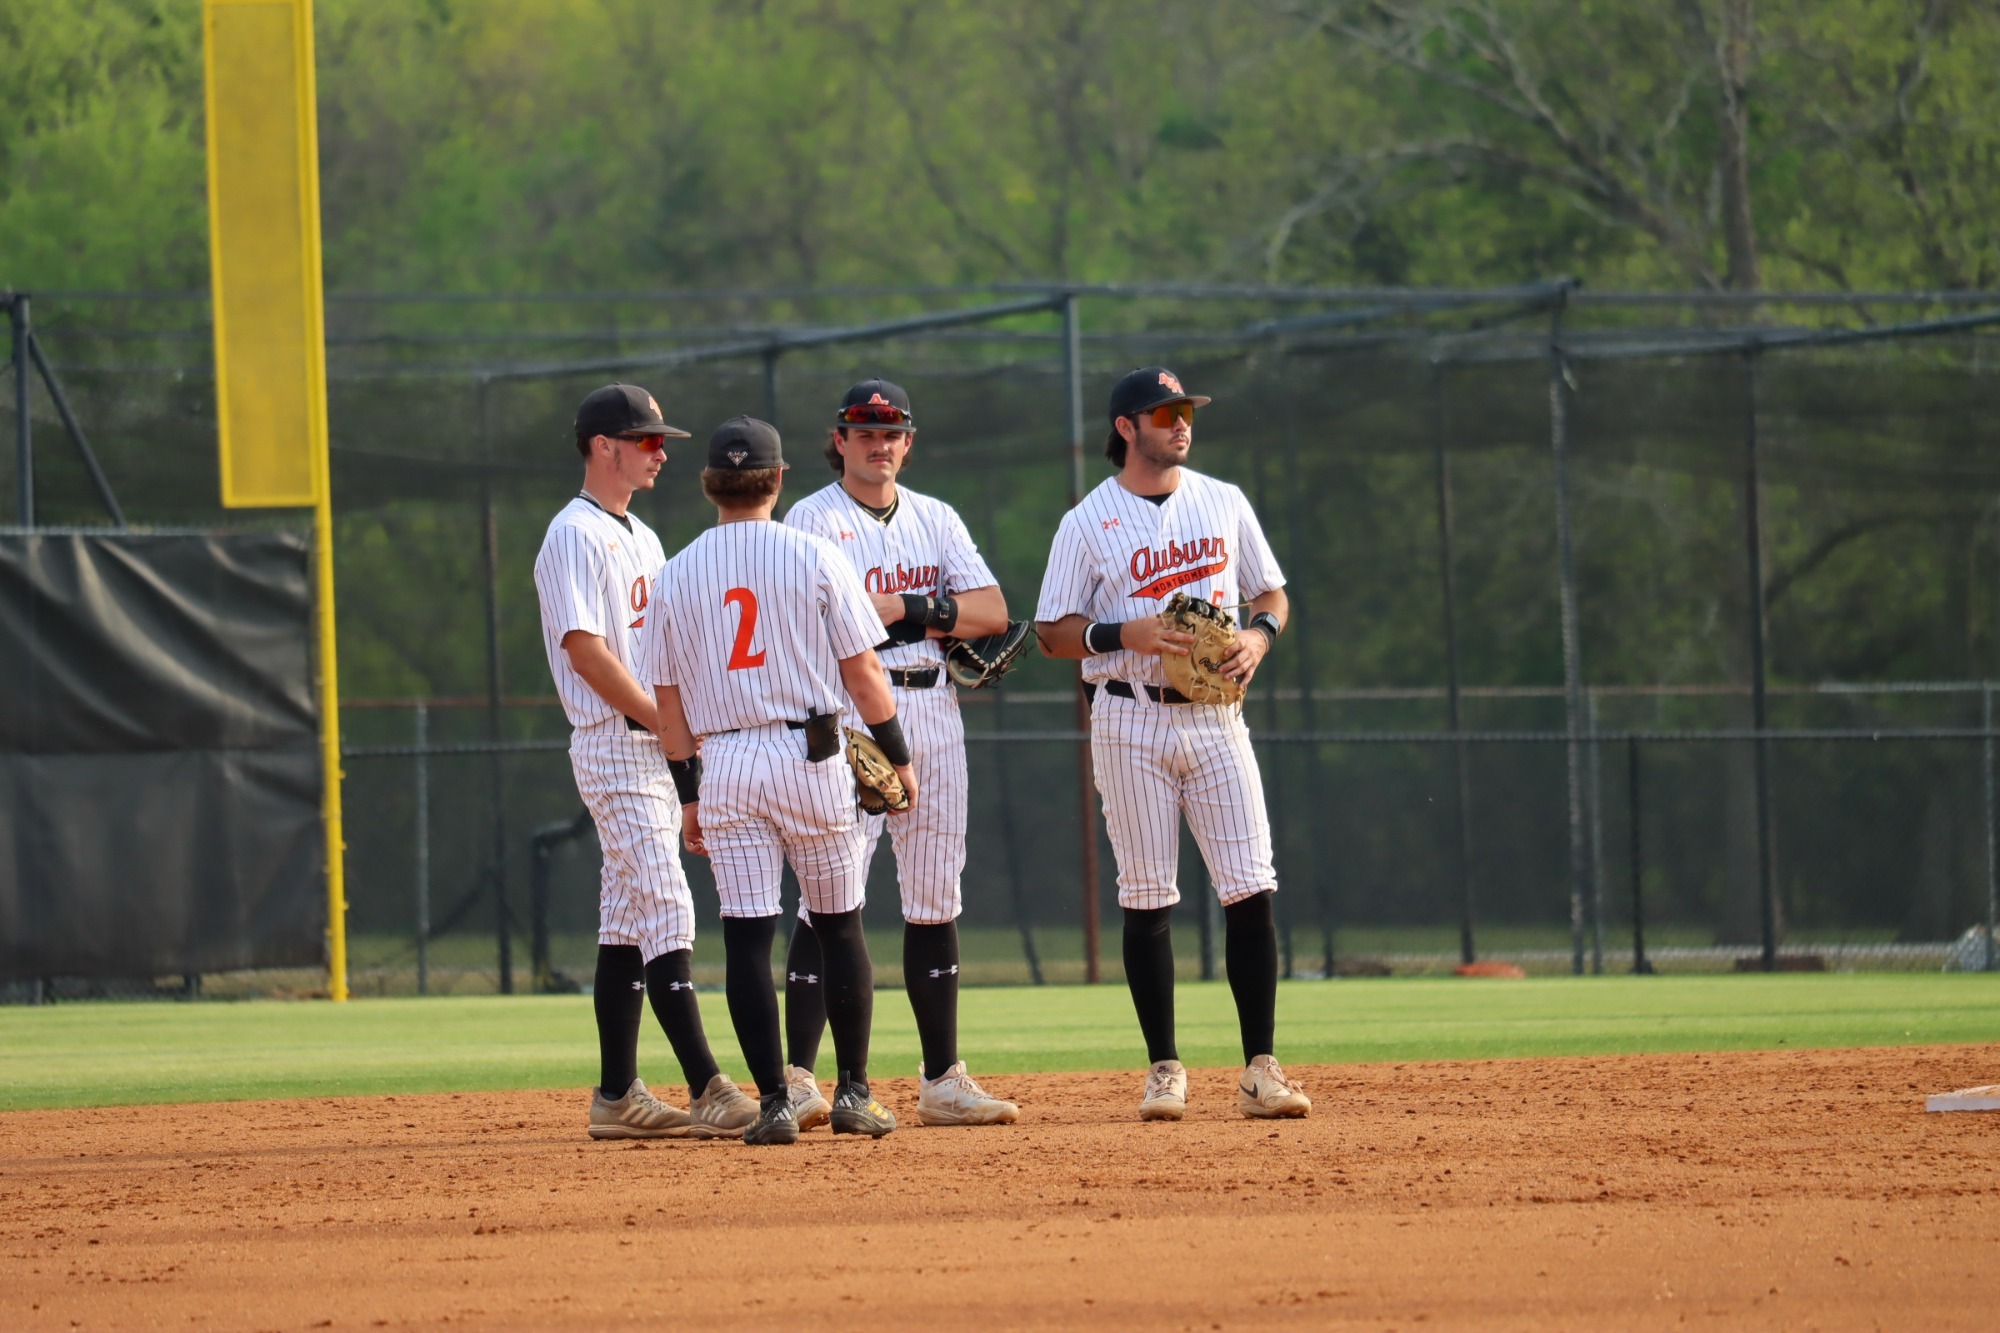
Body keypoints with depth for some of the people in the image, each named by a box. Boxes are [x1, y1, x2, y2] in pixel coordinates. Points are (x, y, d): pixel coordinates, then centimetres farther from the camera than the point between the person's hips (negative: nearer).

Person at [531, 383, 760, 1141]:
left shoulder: (642, 539, 20)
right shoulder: (575, 537, -10)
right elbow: (586, 652, -17)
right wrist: (670, 726, -18)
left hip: (660, 745, 9)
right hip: (615, 745, -9)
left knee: (628, 923, 9)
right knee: (666, 913, -15)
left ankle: (617, 1097, 10)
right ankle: (707, 1091, -21)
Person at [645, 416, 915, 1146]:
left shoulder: (678, 573, 5)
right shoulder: (813, 557, -3)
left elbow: (669, 701, 7)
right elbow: (862, 672, -4)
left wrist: (689, 794, 13)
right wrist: (899, 756, 7)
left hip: (723, 764, 1)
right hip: (812, 757, -1)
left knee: (747, 936, 0)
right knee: (839, 925, 10)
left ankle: (774, 1102, -6)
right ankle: (853, 1092, 9)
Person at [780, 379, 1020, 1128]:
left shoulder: (935, 520, 16)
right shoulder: (814, 519, 0)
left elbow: (993, 613, 4)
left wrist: (905, 608, -9)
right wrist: (932, 606, -9)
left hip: (934, 709, 6)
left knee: (936, 898, 6)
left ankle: (942, 1081, 10)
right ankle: (797, 1079, -10)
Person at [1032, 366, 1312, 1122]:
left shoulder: (1224, 504, 10)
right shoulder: (1089, 523, 0)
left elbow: (1271, 591, 17)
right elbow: (1054, 632, 0)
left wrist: (1260, 636, -4)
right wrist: (1124, 635, -17)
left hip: (1214, 714, 3)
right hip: (1131, 723, -3)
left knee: (1251, 890, -5)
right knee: (1147, 897, -1)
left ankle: (1259, 1071, -3)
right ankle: (1164, 1069, 5)